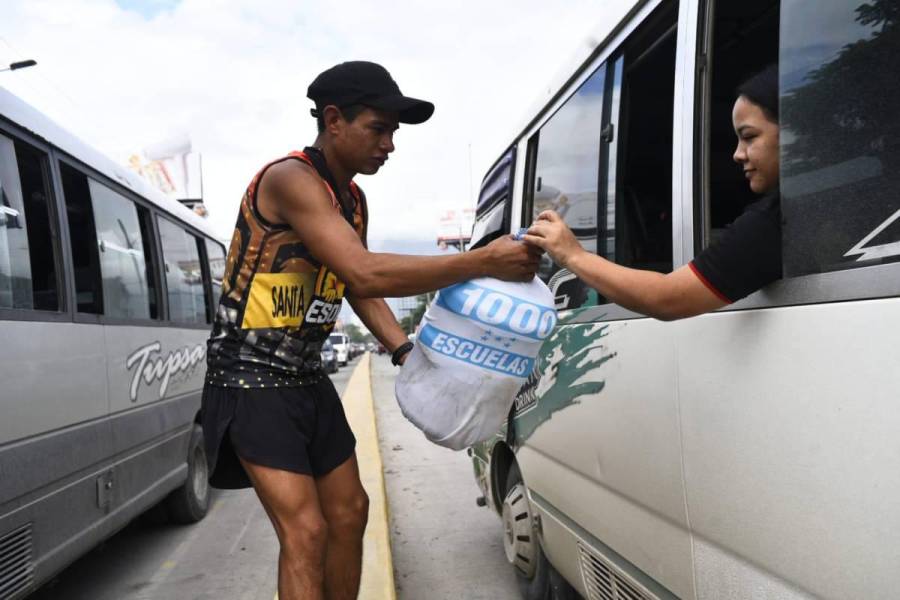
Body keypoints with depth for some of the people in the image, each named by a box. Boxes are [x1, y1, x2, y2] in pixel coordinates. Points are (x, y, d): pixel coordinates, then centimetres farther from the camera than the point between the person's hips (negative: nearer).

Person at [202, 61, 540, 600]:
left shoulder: (353, 200, 9)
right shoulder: (290, 179, -21)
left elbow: (360, 290, 13)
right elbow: (364, 273, -33)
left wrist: (405, 350, -4)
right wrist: (484, 263, -32)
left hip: (308, 377, 9)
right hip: (252, 378, -9)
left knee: (349, 510, 13)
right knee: (306, 530, -12)